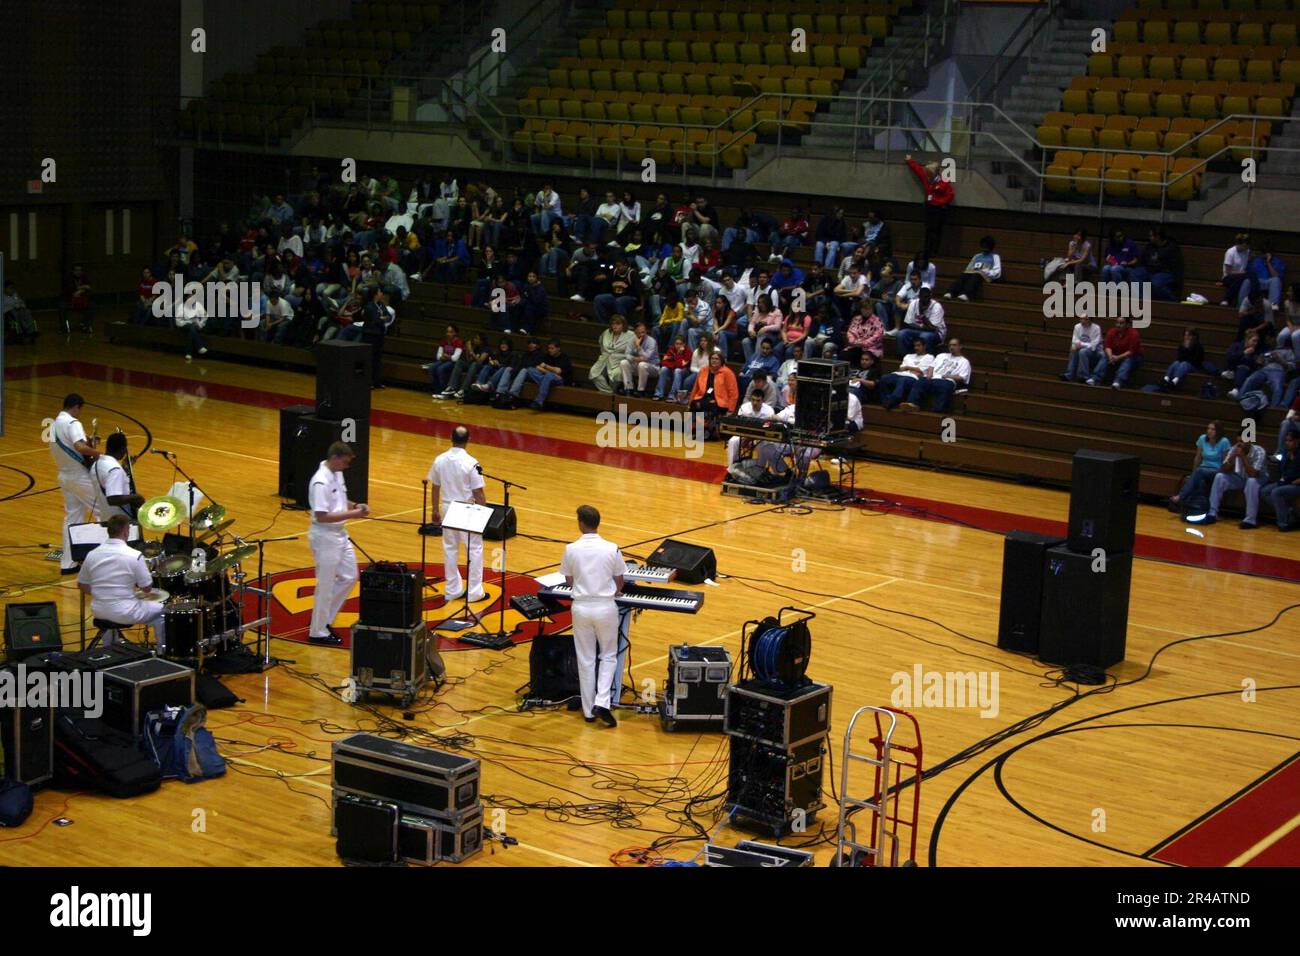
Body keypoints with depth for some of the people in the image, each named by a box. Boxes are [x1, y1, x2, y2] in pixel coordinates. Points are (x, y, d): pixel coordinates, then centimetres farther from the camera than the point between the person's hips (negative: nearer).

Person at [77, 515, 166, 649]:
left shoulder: (92, 555, -3)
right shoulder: (135, 556, -17)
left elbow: (82, 586, 7)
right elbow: (147, 588, -10)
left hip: (98, 612, 5)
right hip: (125, 614, -5)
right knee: (161, 611, 19)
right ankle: (162, 655, 24)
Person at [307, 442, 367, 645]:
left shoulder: (337, 474, 5)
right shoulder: (321, 482, -23)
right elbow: (321, 516, -25)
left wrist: (354, 506, 0)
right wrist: (351, 514, -23)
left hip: (340, 535, 10)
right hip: (325, 537, -10)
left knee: (349, 577, 16)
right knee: (326, 586, 1)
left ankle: (325, 620, 28)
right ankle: (318, 632, 14)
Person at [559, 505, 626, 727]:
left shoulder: (571, 549, -8)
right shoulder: (611, 549, -9)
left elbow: (569, 581, 3)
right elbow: (619, 582, 1)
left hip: (581, 607, 1)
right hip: (605, 607, -1)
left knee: (586, 659, 11)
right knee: (608, 656, 15)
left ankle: (589, 710, 16)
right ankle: (602, 702, -2)